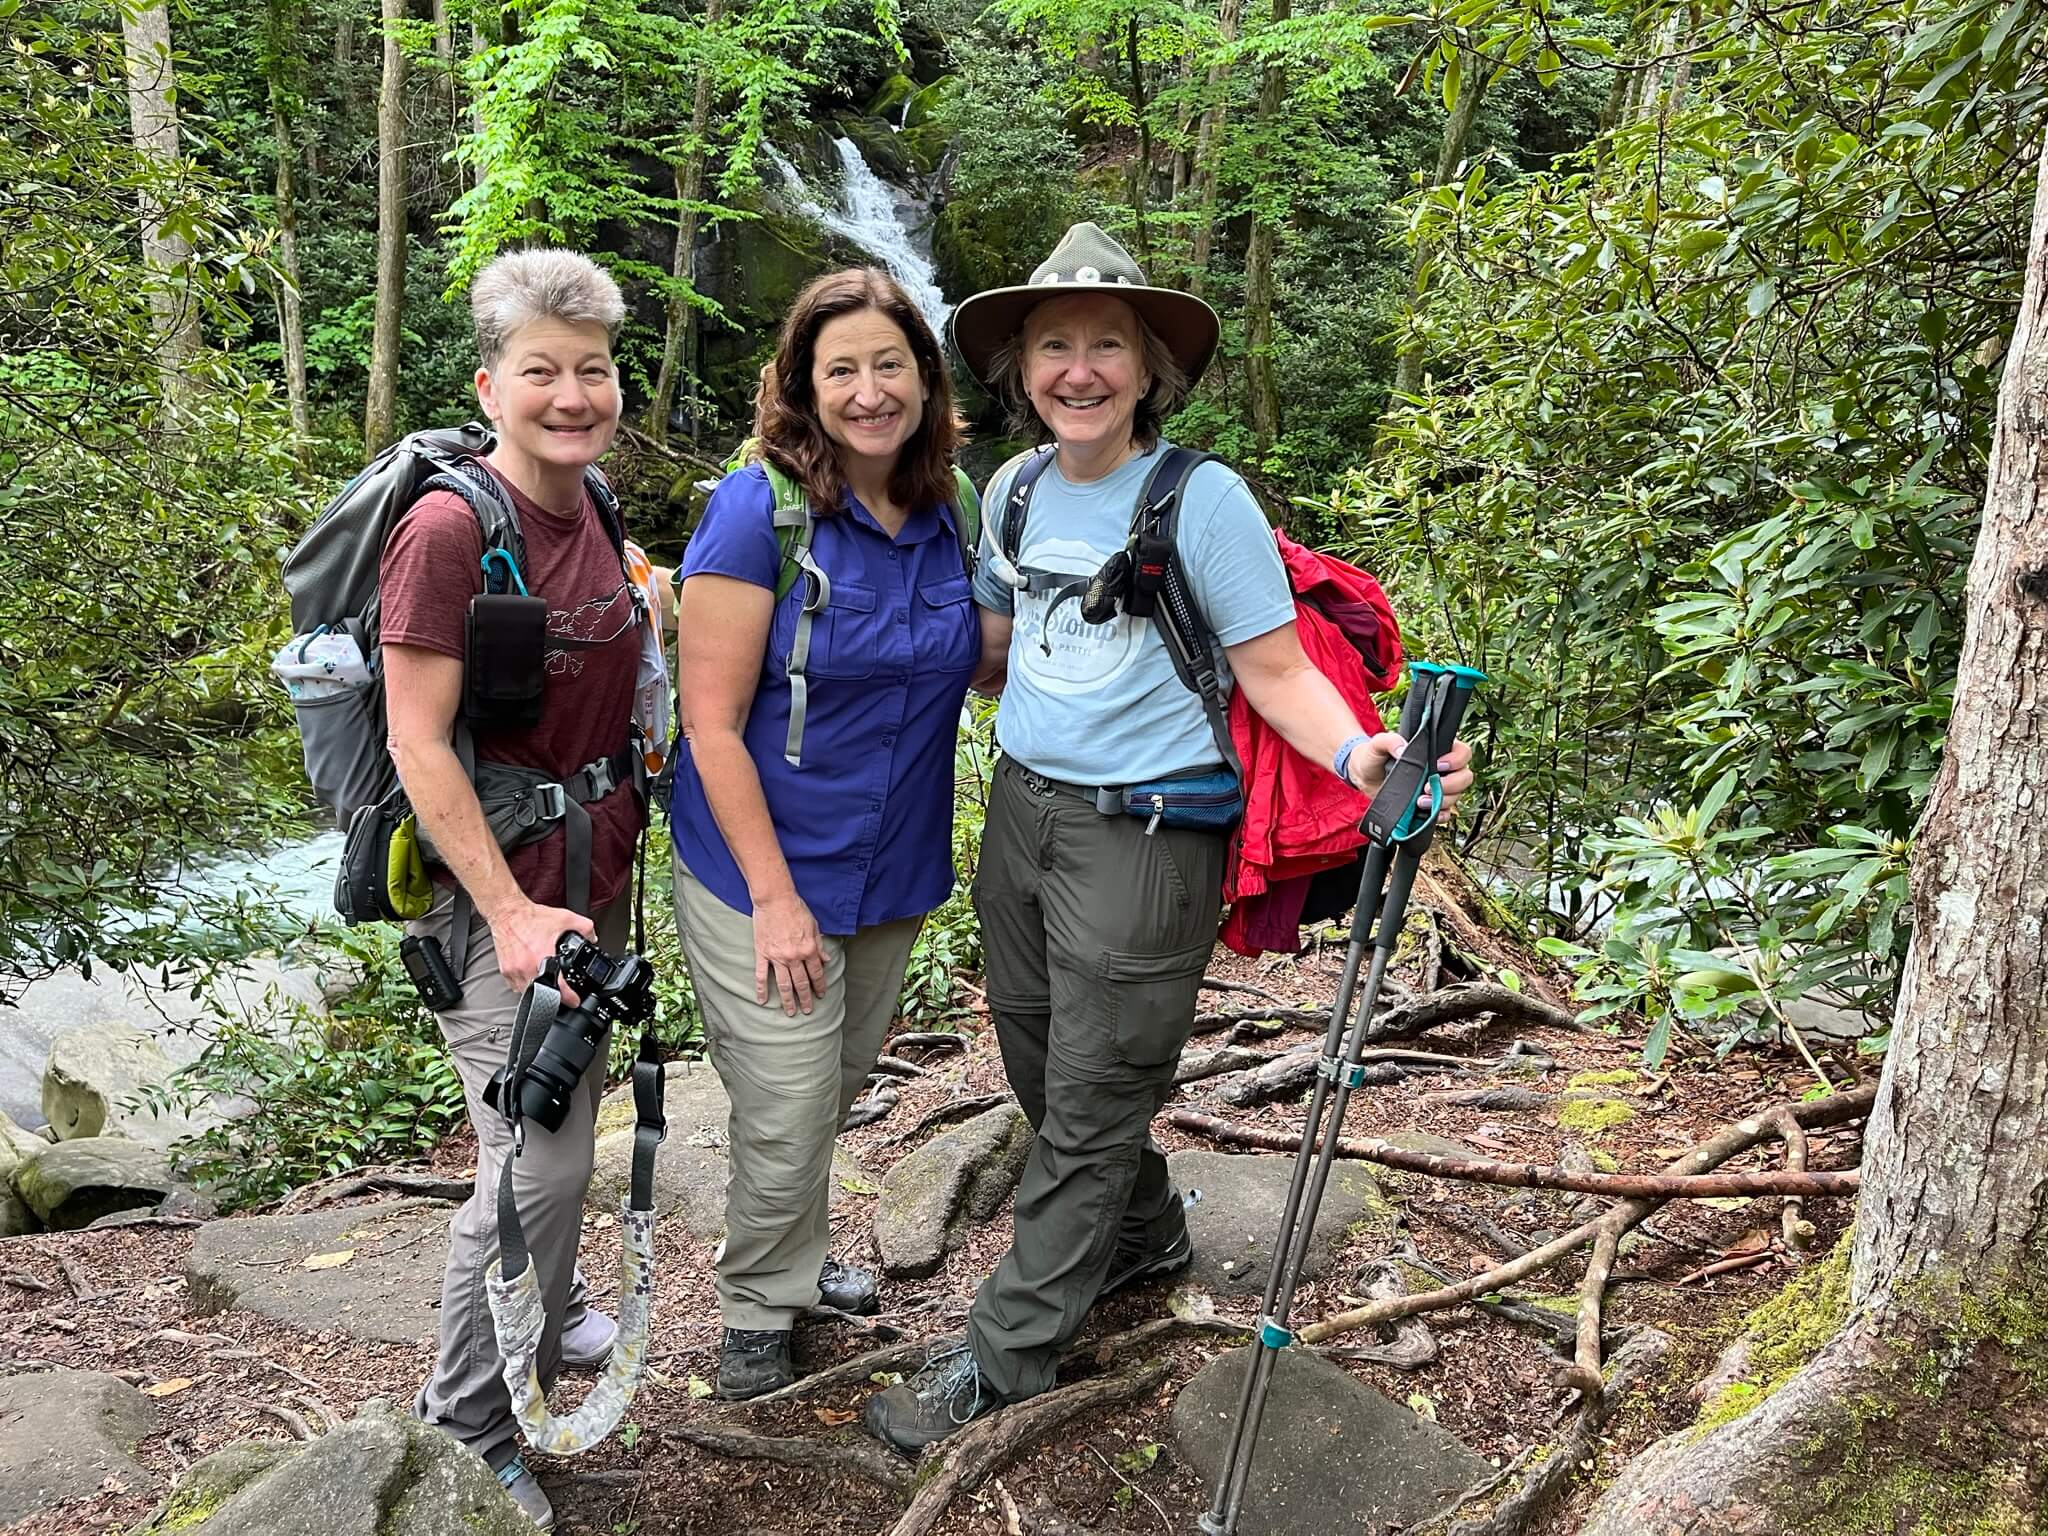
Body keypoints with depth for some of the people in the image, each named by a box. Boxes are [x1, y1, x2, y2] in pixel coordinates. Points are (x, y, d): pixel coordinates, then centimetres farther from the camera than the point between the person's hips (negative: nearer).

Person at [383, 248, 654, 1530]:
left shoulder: (595, 510, 3)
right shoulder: (448, 529, -20)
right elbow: (419, 742, -19)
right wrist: (512, 912, -20)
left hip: (597, 867, 8)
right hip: (500, 887, -8)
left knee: (572, 1115, 23)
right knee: (538, 1162, -5)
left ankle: (547, 1304, 48)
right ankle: (468, 1422, 17)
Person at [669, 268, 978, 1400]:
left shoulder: (950, 515, 0)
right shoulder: (759, 509, -17)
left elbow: (985, 662, 14)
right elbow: (713, 723, -17)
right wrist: (776, 896, -19)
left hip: (894, 876, 6)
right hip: (764, 876, -5)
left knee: (840, 1087, 22)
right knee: (787, 1116, 3)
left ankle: (796, 1262, 47)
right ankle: (759, 1300, 31)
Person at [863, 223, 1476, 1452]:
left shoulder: (1204, 499, -15)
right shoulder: (1015, 488, 4)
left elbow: (1275, 669, -15)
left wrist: (1359, 755, -33)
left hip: (1143, 837, -7)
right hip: (1021, 808, 7)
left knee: (1088, 1111, 7)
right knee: (1041, 1068, 21)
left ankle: (1003, 1364, 23)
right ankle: (1144, 1236, 48)